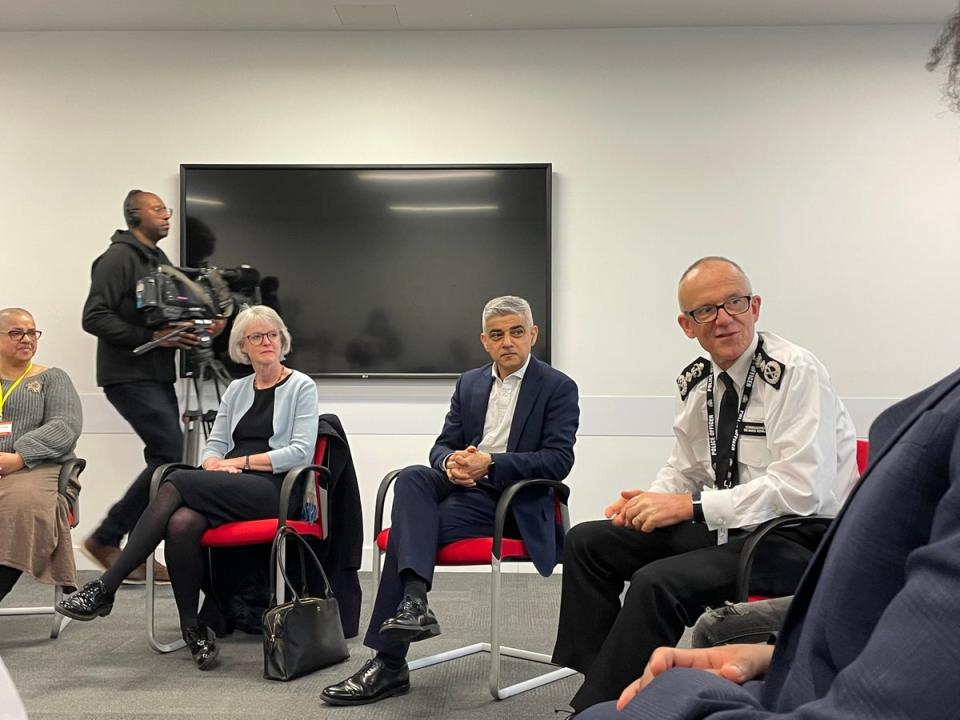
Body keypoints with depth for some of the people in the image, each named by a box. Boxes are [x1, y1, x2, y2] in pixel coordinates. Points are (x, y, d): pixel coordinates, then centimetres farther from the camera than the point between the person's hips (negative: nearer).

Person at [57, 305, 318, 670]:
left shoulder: (301, 387, 5)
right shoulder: (236, 389, 22)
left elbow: (301, 452, -6)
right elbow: (214, 445, 17)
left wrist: (240, 461, -8)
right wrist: (214, 464, -7)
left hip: (272, 489, -5)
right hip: (229, 490, 5)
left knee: (179, 482, -29)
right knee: (182, 523, -31)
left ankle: (105, 588, -27)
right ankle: (192, 629, -19)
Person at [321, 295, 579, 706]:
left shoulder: (558, 388, -1)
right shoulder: (469, 383, 16)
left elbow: (559, 460, -11)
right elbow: (442, 445, 14)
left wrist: (490, 464, -22)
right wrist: (451, 463, -12)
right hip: (462, 485, 5)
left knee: (408, 528, -24)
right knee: (410, 477, -28)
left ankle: (389, 662, -19)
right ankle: (413, 601, -41)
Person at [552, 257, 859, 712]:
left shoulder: (796, 373, -17)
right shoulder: (695, 382, 4)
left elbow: (800, 488, -26)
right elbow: (684, 469, 16)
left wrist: (692, 505, -24)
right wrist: (650, 502, -6)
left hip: (795, 538, -8)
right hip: (721, 526, 8)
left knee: (658, 583, -29)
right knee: (587, 542, 2)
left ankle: (600, 706, -9)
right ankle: (597, 683, 10)